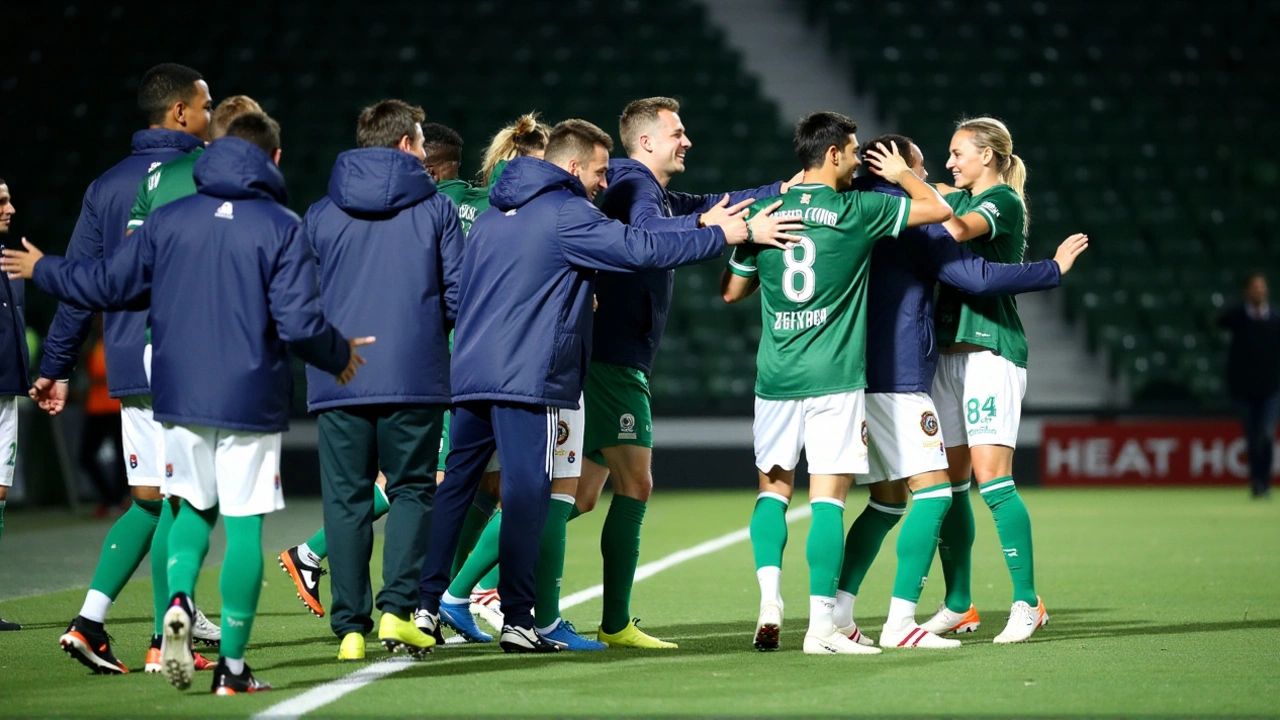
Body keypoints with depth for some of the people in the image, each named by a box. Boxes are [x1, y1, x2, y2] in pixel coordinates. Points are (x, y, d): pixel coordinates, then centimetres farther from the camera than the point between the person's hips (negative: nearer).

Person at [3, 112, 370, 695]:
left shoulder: (169, 218, 4)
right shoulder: (281, 227, -6)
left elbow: (107, 283, 9)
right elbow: (299, 323, -13)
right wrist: (340, 356, 7)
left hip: (180, 398, 3)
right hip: (250, 402, -3)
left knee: (195, 507, 19)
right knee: (244, 525, 2)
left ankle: (179, 598, -10)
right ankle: (233, 667, 1)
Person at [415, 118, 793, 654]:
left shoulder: (491, 217, 19)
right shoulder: (567, 214, -6)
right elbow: (642, 249, -12)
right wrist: (722, 237, -3)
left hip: (470, 374, 8)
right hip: (527, 380, -8)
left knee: (453, 489, 10)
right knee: (525, 493, -5)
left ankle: (423, 605, 7)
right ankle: (517, 620, -6)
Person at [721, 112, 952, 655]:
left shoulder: (766, 213, 5)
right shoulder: (857, 211, -5)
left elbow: (732, 291, 14)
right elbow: (939, 208, 4)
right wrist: (901, 174, 22)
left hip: (775, 378, 4)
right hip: (835, 377, -3)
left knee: (773, 490, 14)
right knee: (828, 498, -2)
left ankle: (769, 601, -3)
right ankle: (821, 625, -6)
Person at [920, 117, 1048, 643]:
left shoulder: (1005, 201, -7)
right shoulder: (962, 197, 17)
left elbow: (956, 229, -24)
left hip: (992, 348, -8)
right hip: (949, 349, 8)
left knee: (991, 476, -15)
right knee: (950, 481, 6)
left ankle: (1027, 604, -11)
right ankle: (958, 605, 12)